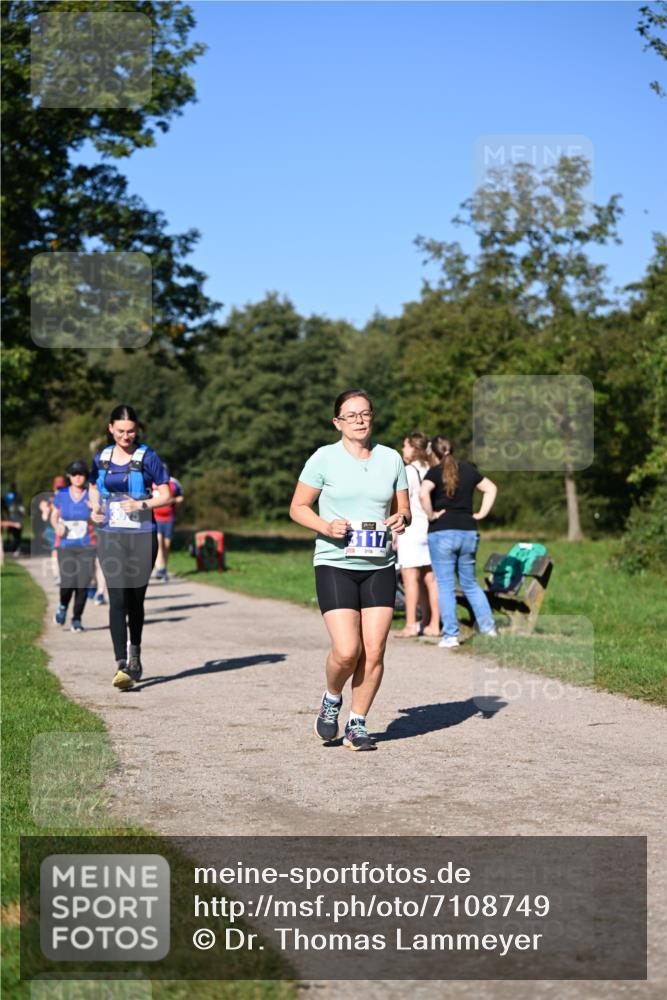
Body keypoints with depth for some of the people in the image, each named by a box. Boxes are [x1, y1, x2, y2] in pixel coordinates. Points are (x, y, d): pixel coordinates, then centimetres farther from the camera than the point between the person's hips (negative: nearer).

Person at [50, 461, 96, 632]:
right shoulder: (61, 495, 2)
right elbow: (54, 516, 13)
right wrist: (57, 526, -8)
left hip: (86, 547, 0)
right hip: (66, 546, 0)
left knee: (83, 584, -5)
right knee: (68, 583, -13)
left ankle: (77, 619, 14)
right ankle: (63, 606, 21)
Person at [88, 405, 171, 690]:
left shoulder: (147, 457, -3)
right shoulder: (101, 458, 7)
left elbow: (165, 494, -1)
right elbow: (94, 489, 21)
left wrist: (142, 504, -17)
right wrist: (95, 509, 1)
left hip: (141, 537, -1)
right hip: (110, 536, 1)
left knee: (135, 599, 10)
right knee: (117, 599, -11)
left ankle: (135, 655, 32)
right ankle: (122, 666, -16)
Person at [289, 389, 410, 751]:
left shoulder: (391, 458, 8)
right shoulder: (324, 458, -2)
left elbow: (403, 509, 16)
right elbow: (298, 508, 3)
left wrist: (401, 519, -8)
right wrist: (327, 527, -15)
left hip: (379, 567, 3)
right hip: (335, 564, -3)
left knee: (374, 651, -2)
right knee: (346, 650, -14)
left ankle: (357, 724, 15)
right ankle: (331, 700, 17)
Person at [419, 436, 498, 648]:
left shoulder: (435, 472, -6)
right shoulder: (468, 469, 10)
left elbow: (423, 494, -24)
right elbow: (491, 488, 18)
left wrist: (431, 515, -11)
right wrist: (481, 514, 15)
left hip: (442, 533, -5)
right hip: (468, 531, 5)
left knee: (445, 585, 1)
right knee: (470, 583, 18)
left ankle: (450, 635, -1)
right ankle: (488, 626, 14)